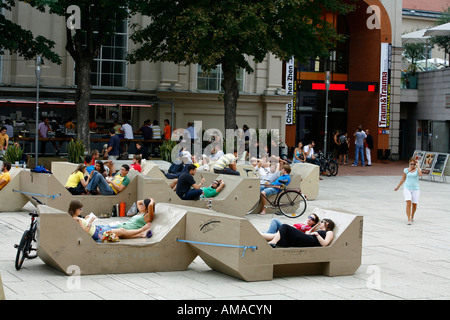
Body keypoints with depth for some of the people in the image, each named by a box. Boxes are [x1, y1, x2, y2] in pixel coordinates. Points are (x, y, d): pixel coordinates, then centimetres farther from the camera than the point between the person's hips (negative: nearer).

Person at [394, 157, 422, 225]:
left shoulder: (418, 169, 0)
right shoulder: (406, 170, 5)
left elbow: (420, 174, -23)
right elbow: (403, 179, 16)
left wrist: (418, 166, -15)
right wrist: (398, 187, 21)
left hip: (415, 189, 0)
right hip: (407, 188, 0)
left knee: (414, 204, 5)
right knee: (408, 203, -17)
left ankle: (412, 217, 33)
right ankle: (409, 220, -17)